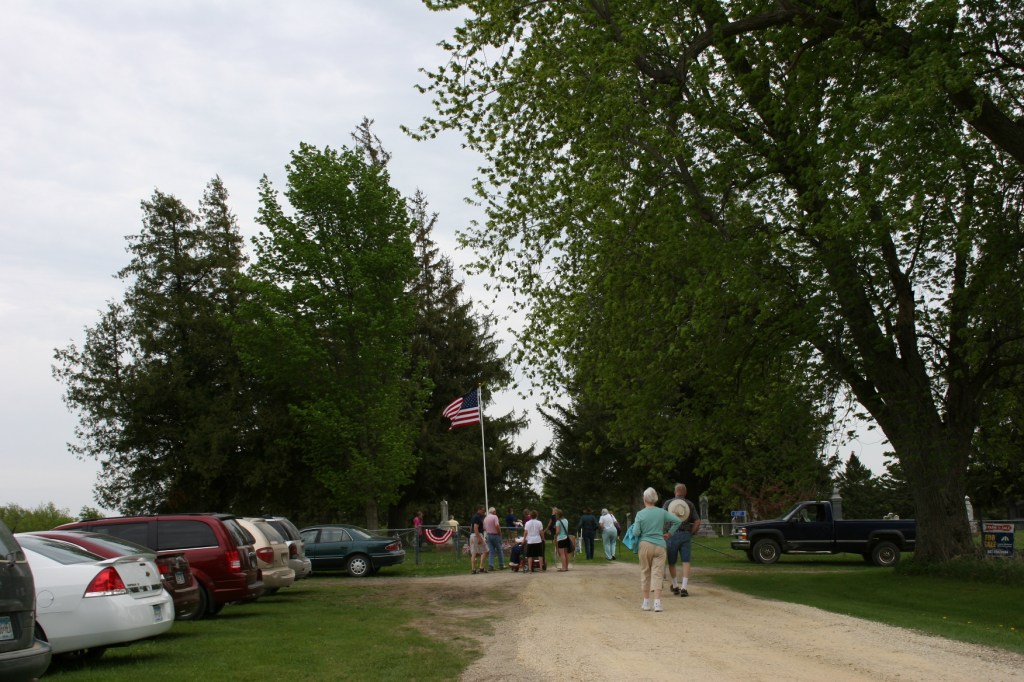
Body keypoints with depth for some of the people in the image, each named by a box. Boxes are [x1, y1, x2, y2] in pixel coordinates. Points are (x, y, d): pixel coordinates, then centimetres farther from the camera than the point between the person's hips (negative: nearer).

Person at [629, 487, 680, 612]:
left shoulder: (640, 514, -6)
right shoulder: (662, 512, 1)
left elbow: (636, 533, -10)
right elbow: (677, 520, 0)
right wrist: (669, 533, 9)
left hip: (645, 545, -1)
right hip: (659, 545, 1)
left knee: (645, 573, 11)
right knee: (657, 574, 0)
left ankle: (646, 602, 16)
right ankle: (657, 603, -8)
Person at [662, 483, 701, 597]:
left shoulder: (668, 503, 2)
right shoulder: (690, 504, 8)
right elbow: (697, 522, 3)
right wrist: (690, 533, 10)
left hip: (673, 535, -1)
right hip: (686, 535, 1)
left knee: (672, 562, 13)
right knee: (686, 562, 0)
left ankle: (675, 586, 23)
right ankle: (683, 588, -11)